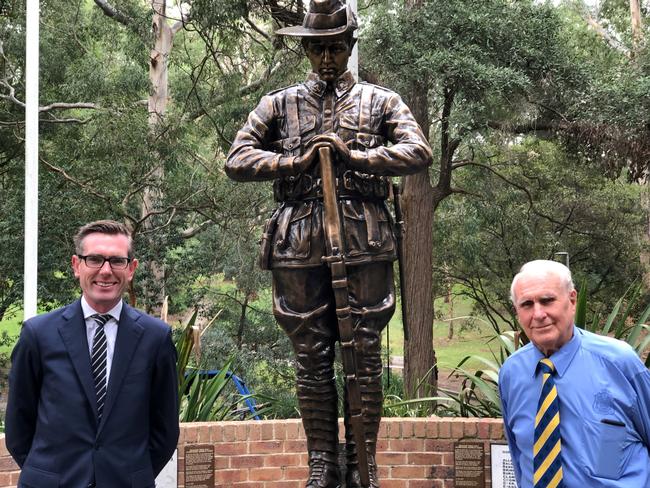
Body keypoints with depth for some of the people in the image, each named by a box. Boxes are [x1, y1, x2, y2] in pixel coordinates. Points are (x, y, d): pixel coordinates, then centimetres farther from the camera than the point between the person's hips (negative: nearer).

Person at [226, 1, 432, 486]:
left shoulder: (381, 101, 11)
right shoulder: (280, 104, 13)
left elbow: (419, 152, -2)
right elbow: (237, 160, 7)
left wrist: (354, 155, -12)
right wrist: (295, 162, -6)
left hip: (365, 241, -1)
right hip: (299, 244, 1)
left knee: (366, 355, 1)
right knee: (312, 358, 4)